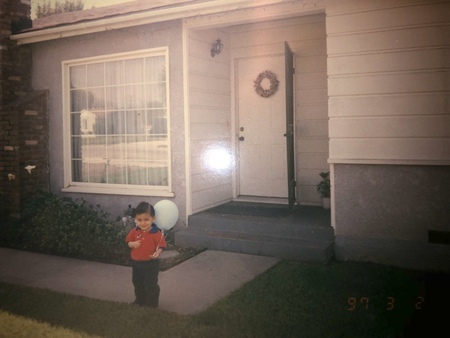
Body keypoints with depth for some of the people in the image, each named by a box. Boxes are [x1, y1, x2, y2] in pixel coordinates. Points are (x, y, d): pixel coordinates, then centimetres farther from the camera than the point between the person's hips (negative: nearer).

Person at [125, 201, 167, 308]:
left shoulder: (157, 233, -18)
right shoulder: (134, 232, -5)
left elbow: (161, 246, -14)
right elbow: (129, 242, 5)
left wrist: (157, 253, -34)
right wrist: (133, 244, -17)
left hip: (151, 264, -6)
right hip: (136, 263, 6)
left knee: (151, 284, 4)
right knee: (138, 283, 23)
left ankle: (152, 304, 22)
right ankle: (140, 300, 44)